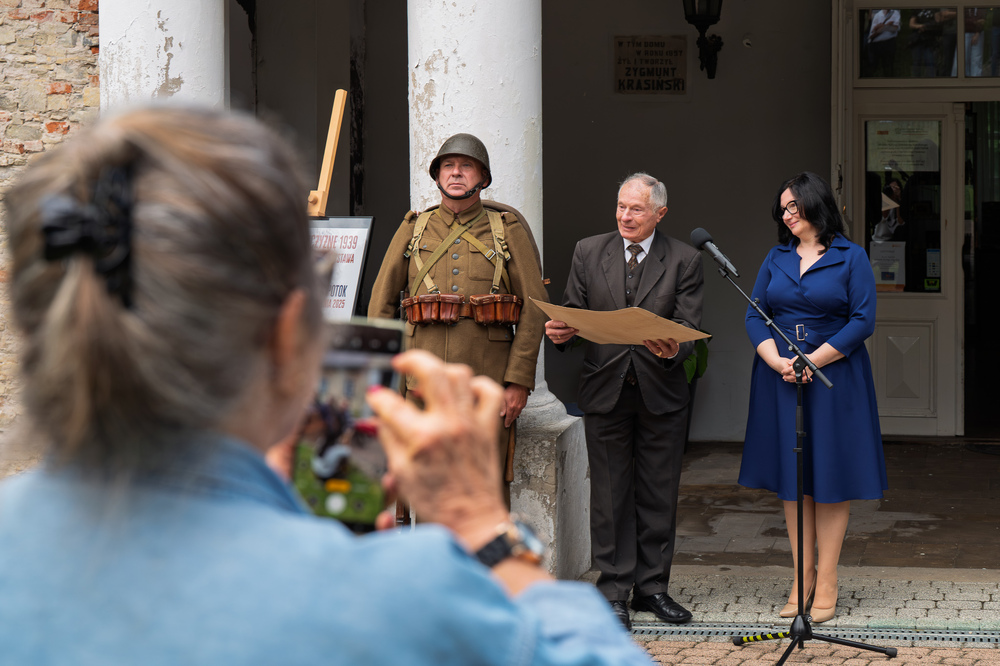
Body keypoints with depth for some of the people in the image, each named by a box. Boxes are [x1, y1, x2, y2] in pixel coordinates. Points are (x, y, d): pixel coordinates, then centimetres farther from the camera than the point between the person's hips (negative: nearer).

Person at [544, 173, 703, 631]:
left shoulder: (684, 260, 1)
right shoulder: (588, 253, 6)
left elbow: (689, 327, -6)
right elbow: (573, 313, 5)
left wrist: (673, 349, -28)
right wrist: (559, 332, -17)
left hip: (661, 391, 0)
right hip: (605, 388, 1)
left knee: (659, 495, 5)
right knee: (610, 495, 3)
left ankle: (652, 587, 15)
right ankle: (614, 590, 9)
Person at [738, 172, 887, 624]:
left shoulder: (850, 258, -2)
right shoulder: (776, 258, 10)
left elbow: (863, 321, -8)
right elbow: (754, 317, 6)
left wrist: (812, 361, -15)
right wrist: (778, 362, -11)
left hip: (833, 376, -4)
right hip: (779, 378, 4)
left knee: (830, 474, -1)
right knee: (791, 477, 6)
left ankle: (826, 582, 3)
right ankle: (802, 576, 12)